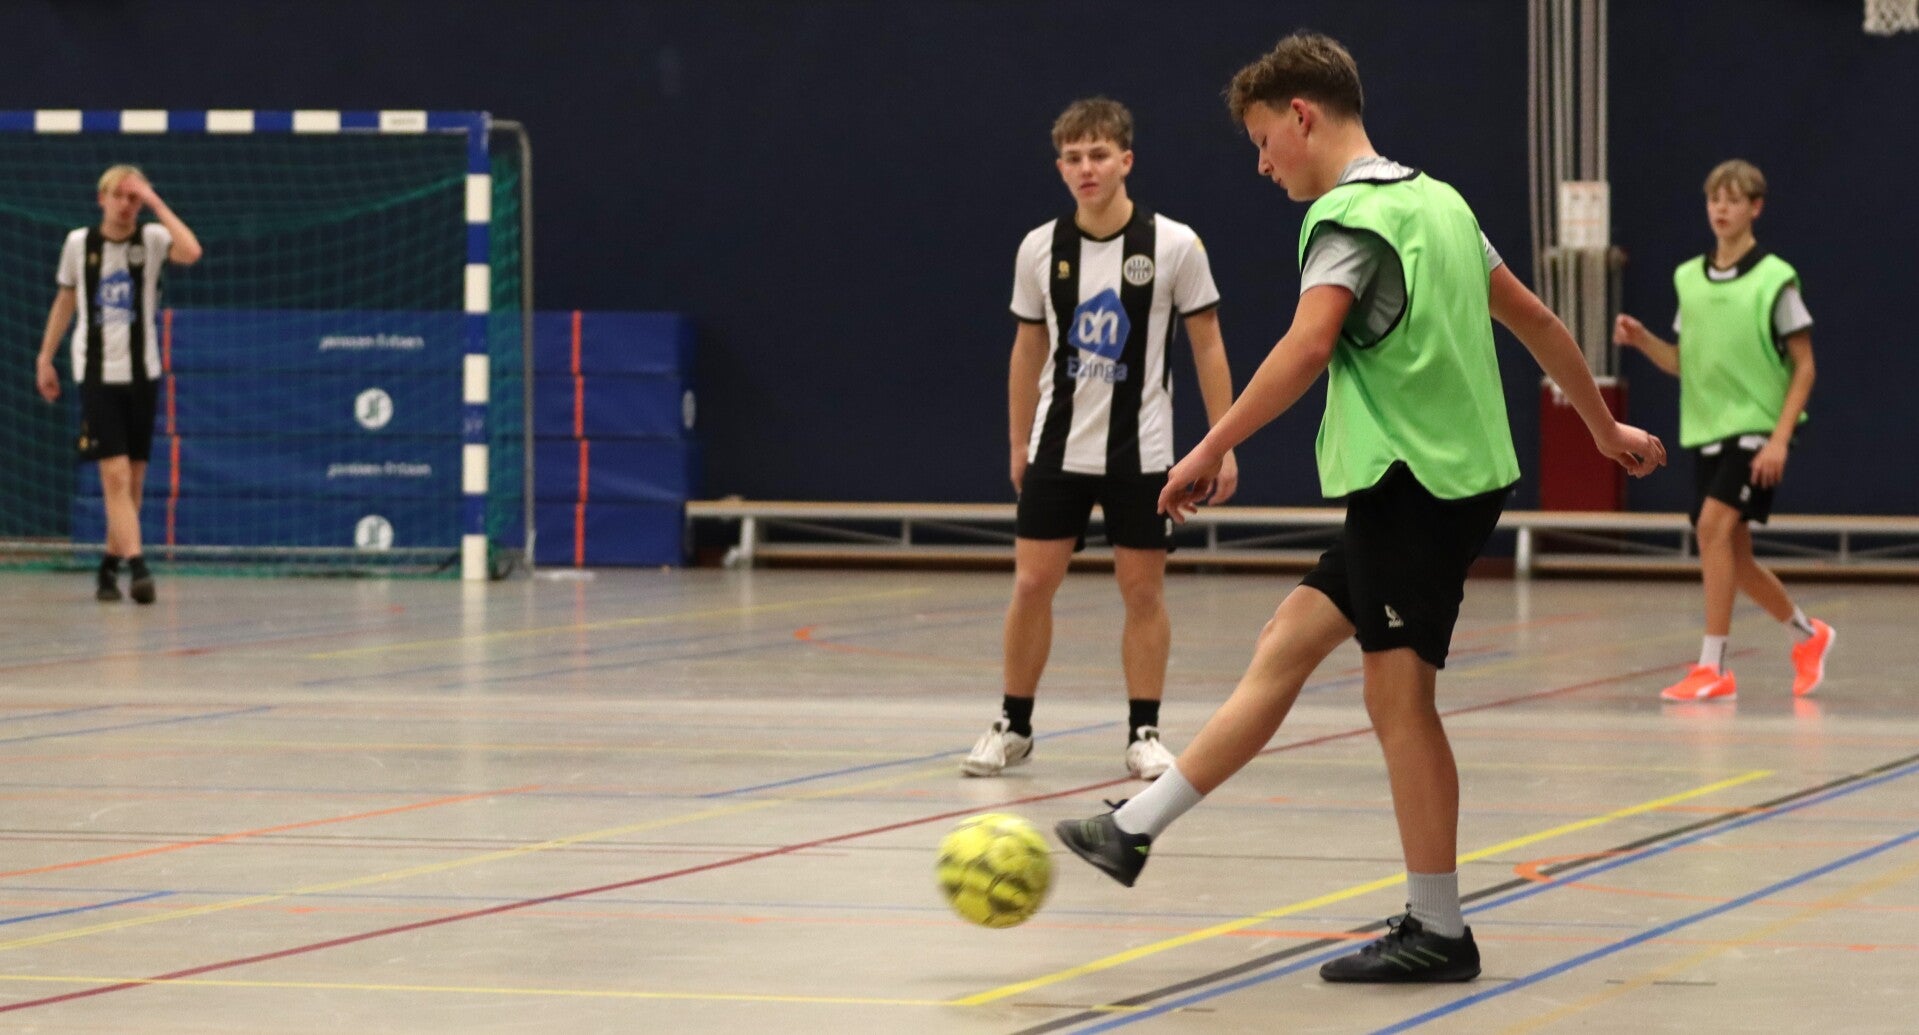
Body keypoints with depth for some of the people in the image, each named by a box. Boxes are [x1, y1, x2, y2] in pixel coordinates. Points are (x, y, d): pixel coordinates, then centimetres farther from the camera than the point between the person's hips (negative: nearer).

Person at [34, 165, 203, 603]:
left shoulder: (151, 239, -1)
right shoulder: (79, 243, 2)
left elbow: (191, 252, -23)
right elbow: (65, 300, 15)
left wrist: (155, 203, -19)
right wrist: (45, 358, 14)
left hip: (141, 373, 1)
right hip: (97, 374, -1)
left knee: (132, 481, 8)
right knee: (115, 475, -13)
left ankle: (109, 565, 23)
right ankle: (137, 566, -21)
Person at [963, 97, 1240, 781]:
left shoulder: (1174, 245, -7)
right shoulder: (1041, 249, 1)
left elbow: (1207, 346, -1)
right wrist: (1019, 446, 13)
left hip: (1141, 453, -2)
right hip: (1057, 449, 2)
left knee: (1143, 589, 1)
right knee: (1032, 583, -1)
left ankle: (1144, 732, 11)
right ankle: (1013, 726, 11)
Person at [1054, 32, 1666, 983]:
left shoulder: (1349, 216, -12)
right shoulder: (1436, 200, 15)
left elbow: (1308, 345, -27)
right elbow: (1533, 318, 21)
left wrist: (1211, 450, -24)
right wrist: (1605, 427, 30)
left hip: (1411, 482, -10)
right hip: (1445, 477, 10)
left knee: (1398, 693, -4)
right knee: (1285, 647, 11)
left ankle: (1438, 931, 0)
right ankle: (1134, 830, 16)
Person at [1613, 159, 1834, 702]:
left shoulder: (1775, 279, -7)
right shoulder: (1689, 278, 9)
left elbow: (1804, 366, -6)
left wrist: (1781, 437, -15)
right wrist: (1643, 340, -4)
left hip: (1755, 426, -6)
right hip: (1705, 429, 6)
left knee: (1714, 525, -23)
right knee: (1733, 556, 9)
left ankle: (1712, 667, -19)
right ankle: (1807, 634, 35)